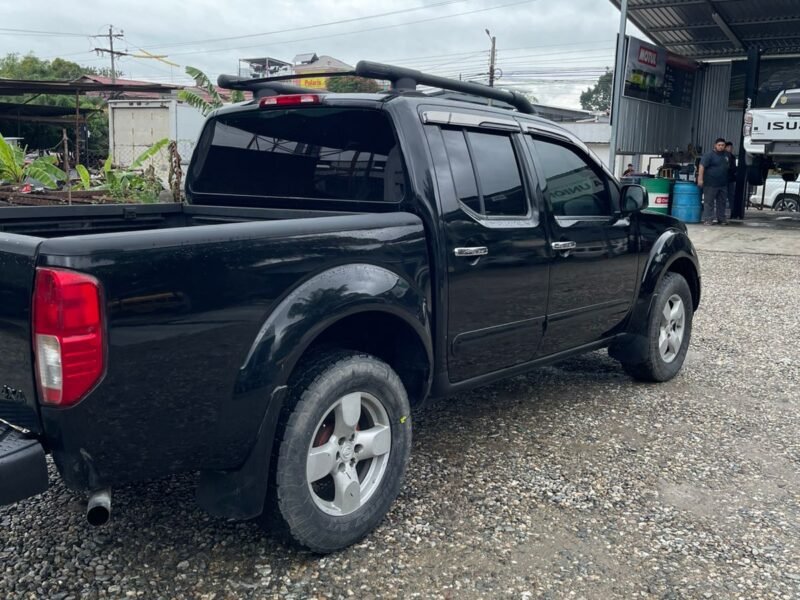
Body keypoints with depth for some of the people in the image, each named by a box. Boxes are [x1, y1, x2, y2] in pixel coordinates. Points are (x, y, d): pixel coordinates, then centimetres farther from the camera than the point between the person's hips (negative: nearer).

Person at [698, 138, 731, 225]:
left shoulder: (726, 155, 13)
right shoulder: (709, 155, -8)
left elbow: (729, 167, 26)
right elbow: (702, 166, -15)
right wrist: (700, 178, -23)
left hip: (723, 184, 7)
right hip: (710, 184, -7)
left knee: (722, 202, 11)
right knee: (709, 202, -4)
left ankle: (721, 219, 20)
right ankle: (708, 219, -1)